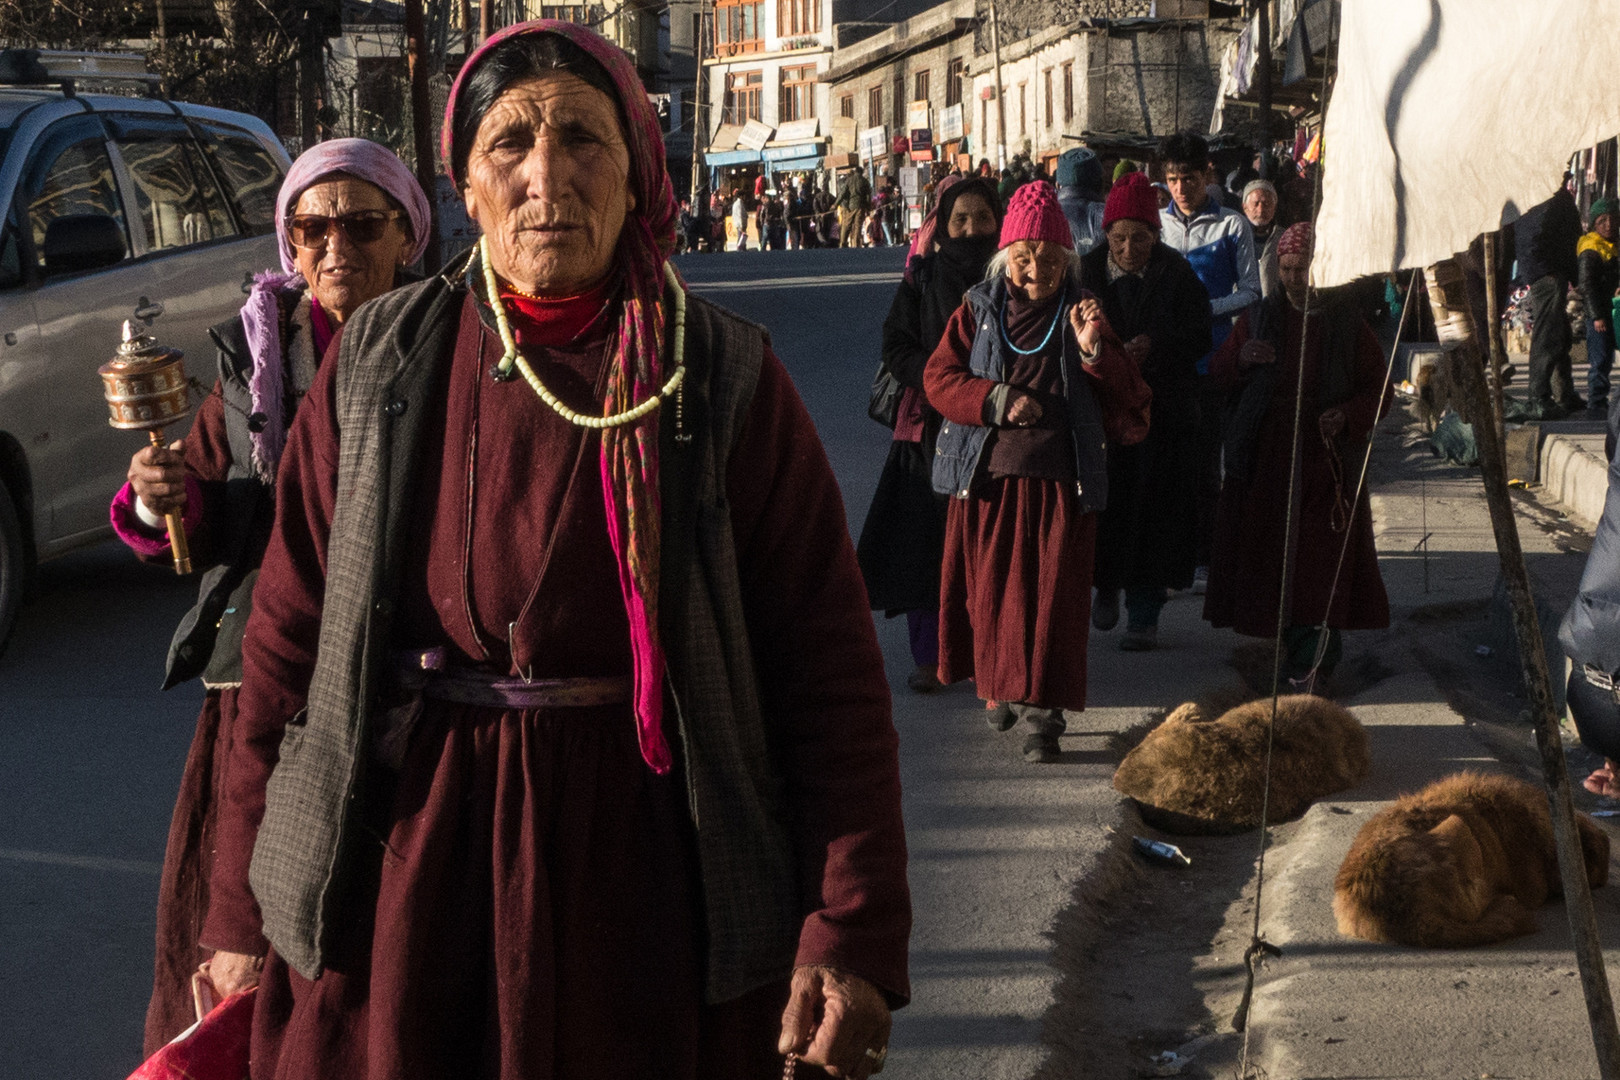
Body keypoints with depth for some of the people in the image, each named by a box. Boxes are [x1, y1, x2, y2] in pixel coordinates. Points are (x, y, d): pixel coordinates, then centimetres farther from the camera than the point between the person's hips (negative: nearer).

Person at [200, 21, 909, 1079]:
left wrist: (852, 936, -15)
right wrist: (244, 916, 2)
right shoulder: (379, 366, 0)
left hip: (646, 882, -1)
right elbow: (289, 644, 3)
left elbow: (828, 668, -9)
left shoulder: (724, 378, -6)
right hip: (401, 876, 2)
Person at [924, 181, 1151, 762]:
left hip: (1058, 479, -1)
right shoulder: (978, 310, 6)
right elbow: (939, 377, 2)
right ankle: (1001, 685, 30)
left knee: (1051, 594, -5)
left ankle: (1042, 711, -2)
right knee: (989, 586, 8)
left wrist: (1093, 349, -17)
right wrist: (997, 400, -13)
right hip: (986, 474, 1)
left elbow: (1126, 397, 2)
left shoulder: (1081, 312, 5)